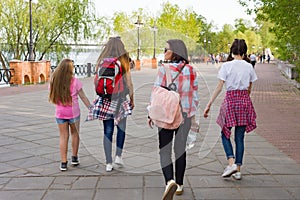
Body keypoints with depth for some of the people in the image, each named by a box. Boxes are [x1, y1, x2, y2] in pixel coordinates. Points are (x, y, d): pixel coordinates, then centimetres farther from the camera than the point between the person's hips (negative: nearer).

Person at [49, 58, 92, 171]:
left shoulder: (53, 81, -3)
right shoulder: (74, 81, -13)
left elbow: (52, 98, 3)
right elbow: (83, 97, -7)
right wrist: (91, 109, 3)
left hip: (60, 113, 2)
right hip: (73, 112, -2)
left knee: (63, 136, 9)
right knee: (75, 133, 18)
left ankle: (63, 163, 8)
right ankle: (74, 158, 25)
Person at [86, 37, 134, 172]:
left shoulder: (101, 62, 1)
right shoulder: (123, 62, -6)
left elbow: (96, 82, 5)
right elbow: (129, 84, -4)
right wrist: (131, 99, 8)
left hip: (105, 100, 2)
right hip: (120, 99, -2)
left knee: (108, 131, 6)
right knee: (121, 128, 18)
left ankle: (109, 163, 8)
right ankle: (118, 156, 10)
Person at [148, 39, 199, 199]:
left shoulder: (164, 69, -12)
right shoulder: (191, 70, 1)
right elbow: (195, 95, 5)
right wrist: (193, 114, 15)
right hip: (186, 114, 4)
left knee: (164, 150, 4)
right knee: (180, 149, 14)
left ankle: (169, 181, -17)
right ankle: (179, 185, 23)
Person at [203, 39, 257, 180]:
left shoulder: (226, 66, -6)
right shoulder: (249, 67, 4)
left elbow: (219, 87, -9)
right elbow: (249, 88, 11)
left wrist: (209, 104, -5)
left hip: (230, 100, -3)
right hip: (244, 101, 3)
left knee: (225, 134, 11)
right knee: (239, 137, 9)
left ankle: (231, 163, -6)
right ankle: (238, 170, 12)